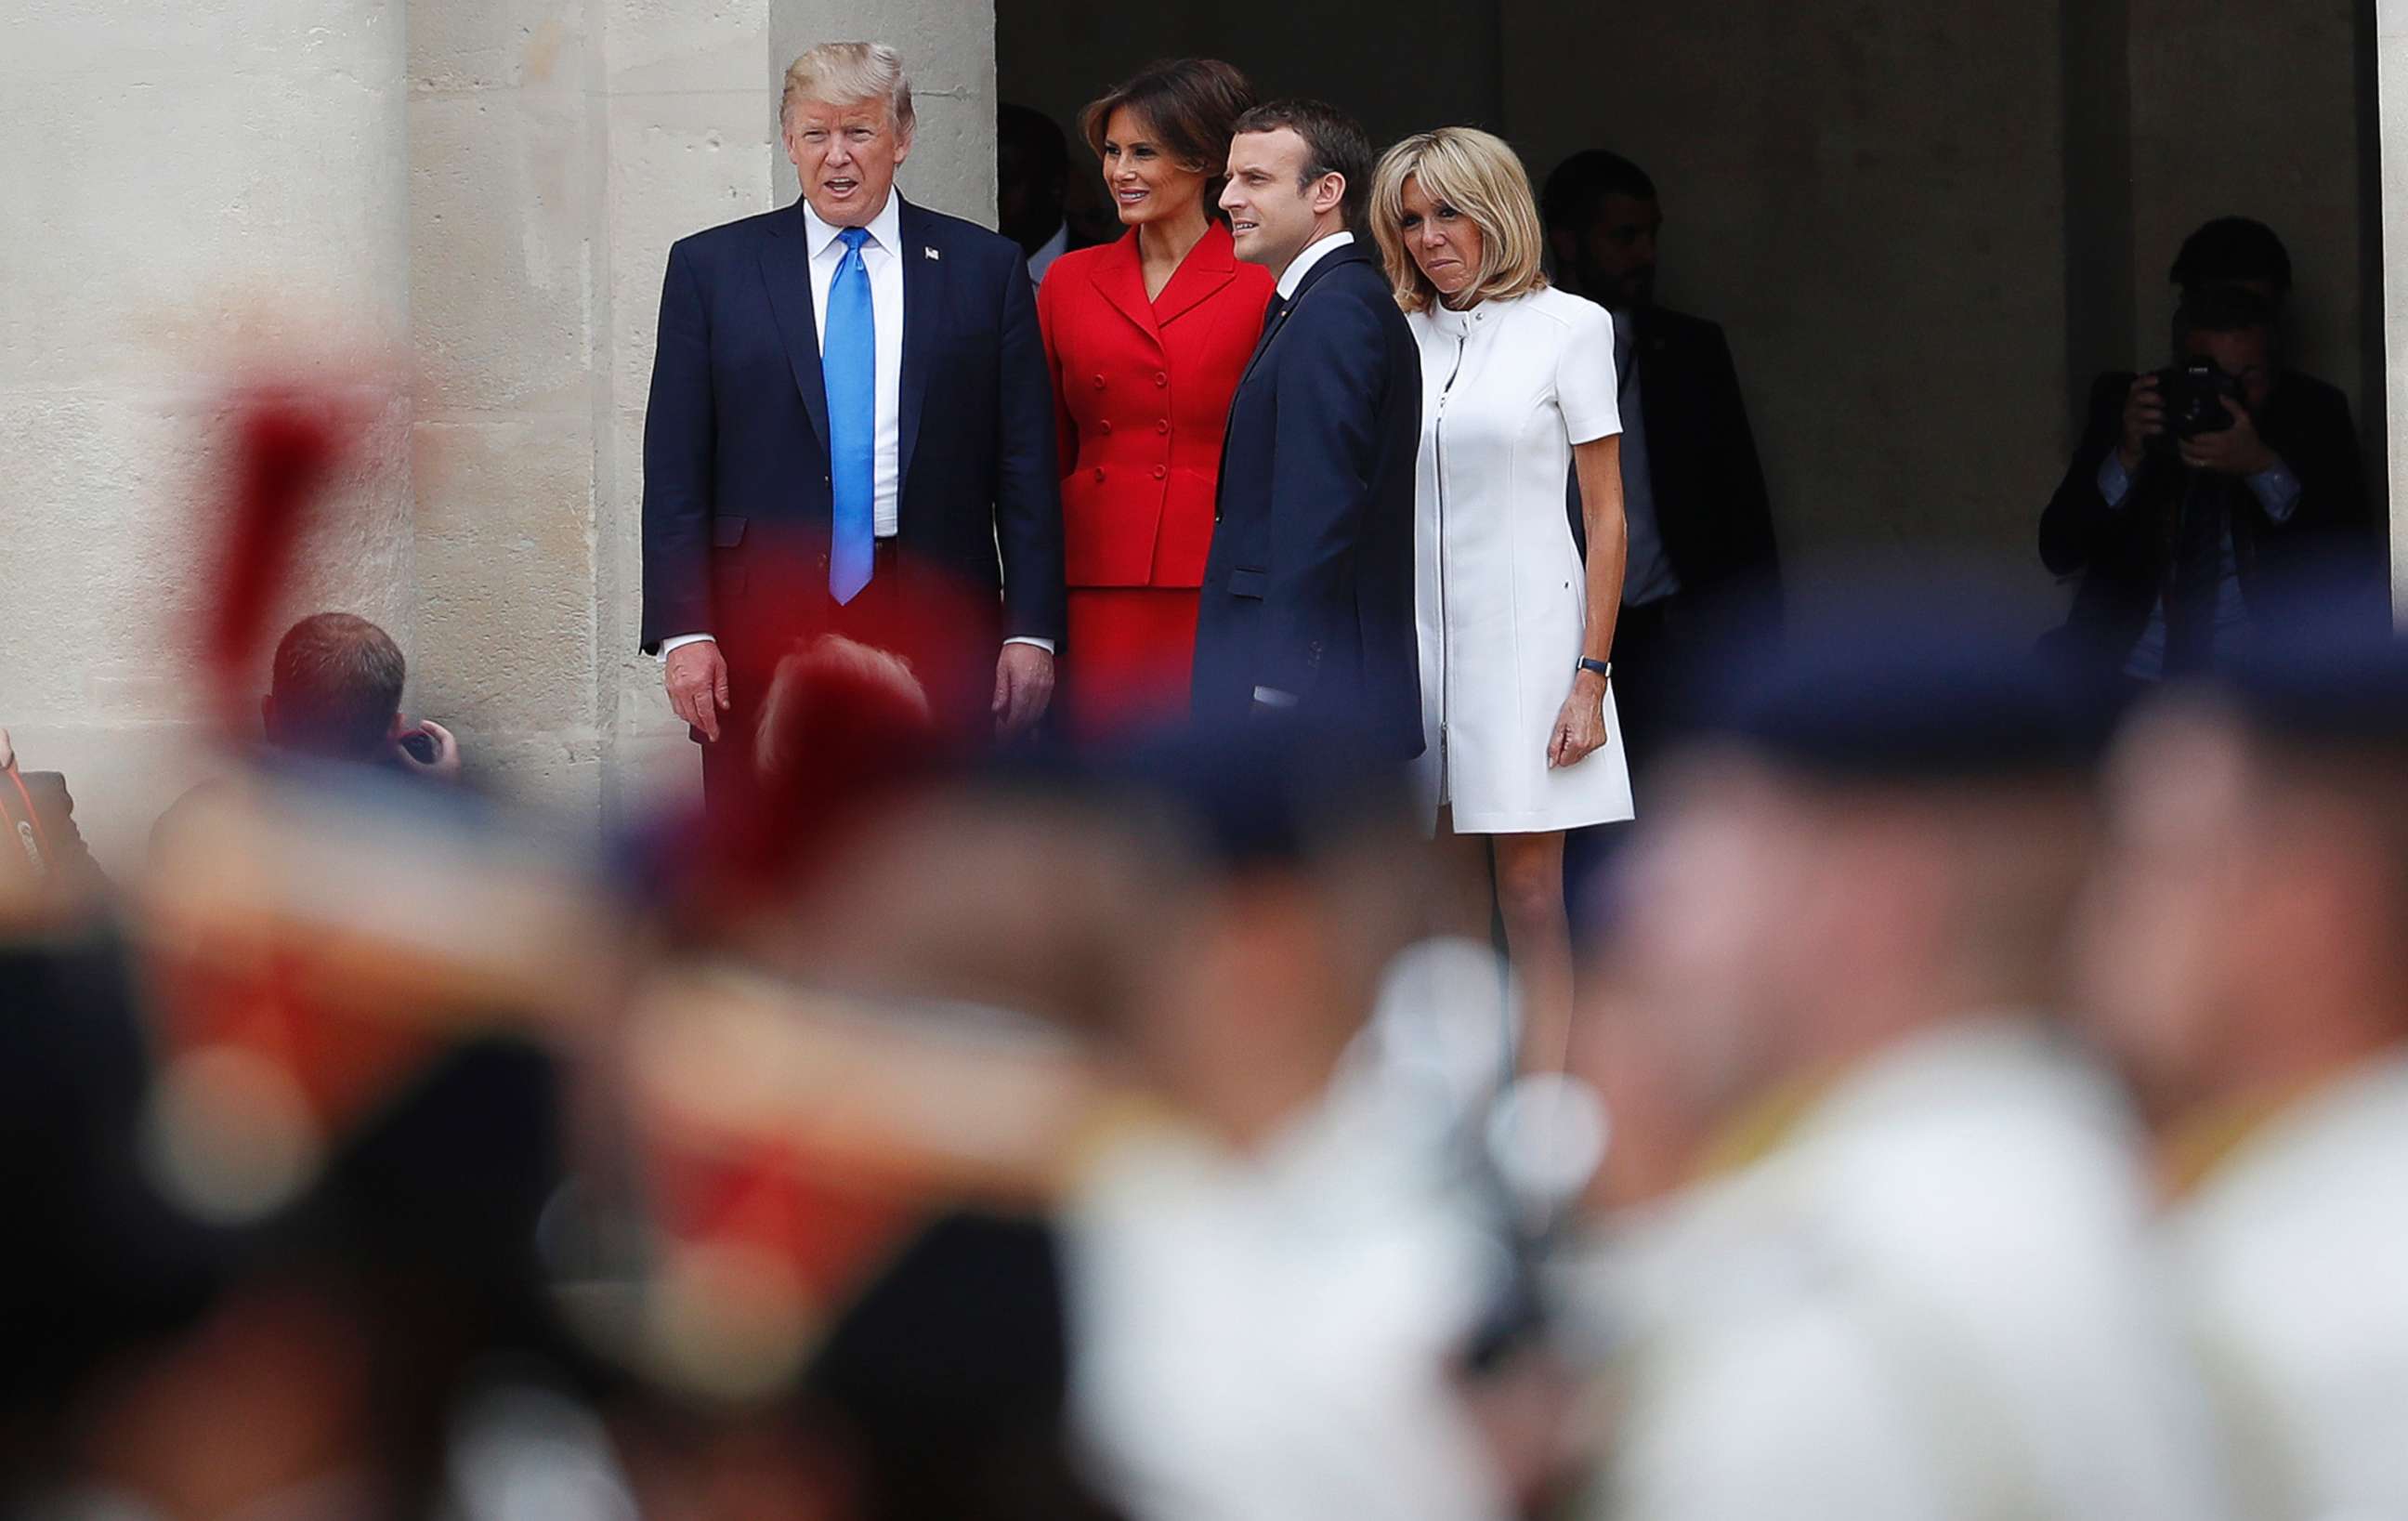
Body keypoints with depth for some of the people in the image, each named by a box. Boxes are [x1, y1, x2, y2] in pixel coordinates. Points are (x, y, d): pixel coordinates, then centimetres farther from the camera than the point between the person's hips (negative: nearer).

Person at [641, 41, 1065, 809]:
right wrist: (683, 630, -4)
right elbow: (675, 470, 5)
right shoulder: (710, 269, 7)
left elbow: (1025, 465, 6)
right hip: (766, 619, 0)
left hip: (935, 621, 0)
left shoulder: (985, 269, 8)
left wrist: (1031, 629, 0)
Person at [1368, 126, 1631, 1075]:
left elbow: (1607, 515, -2)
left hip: (1524, 632, -4)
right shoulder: (1397, 339, 10)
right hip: (1416, 634, 4)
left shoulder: (1566, 327, -1)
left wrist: (1592, 677, -9)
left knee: (1530, 897, -6)